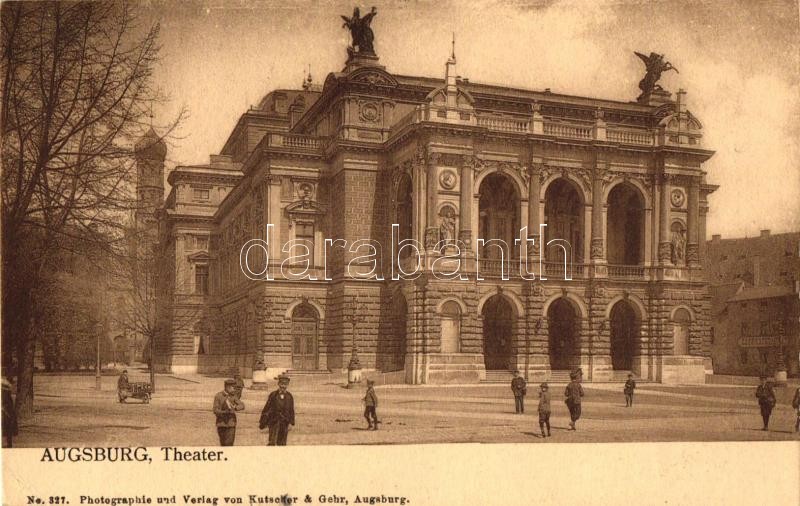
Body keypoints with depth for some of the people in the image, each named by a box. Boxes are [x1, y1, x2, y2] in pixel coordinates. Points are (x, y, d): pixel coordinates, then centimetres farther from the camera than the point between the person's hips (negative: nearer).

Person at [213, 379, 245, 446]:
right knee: (223, 442, 13)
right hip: (221, 423, -1)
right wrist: (225, 412, -27)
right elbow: (215, 410, -11)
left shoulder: (233, 396, 3)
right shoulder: (218, 396, -6)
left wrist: (235, 408, -27)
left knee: (229, 443, -9)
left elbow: (242, 405, -7)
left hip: (231, 423, 1)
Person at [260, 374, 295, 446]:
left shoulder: (289, 397, 8)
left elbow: (291, 410, 13)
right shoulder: (273, 395, 0)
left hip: (284, 423, 3)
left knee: (282, 443, 6)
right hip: (274, 421, -2)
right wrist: (263, 422, 1)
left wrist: (292, 421, 9)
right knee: (272, 442, -10)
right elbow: (266, 408, 2)